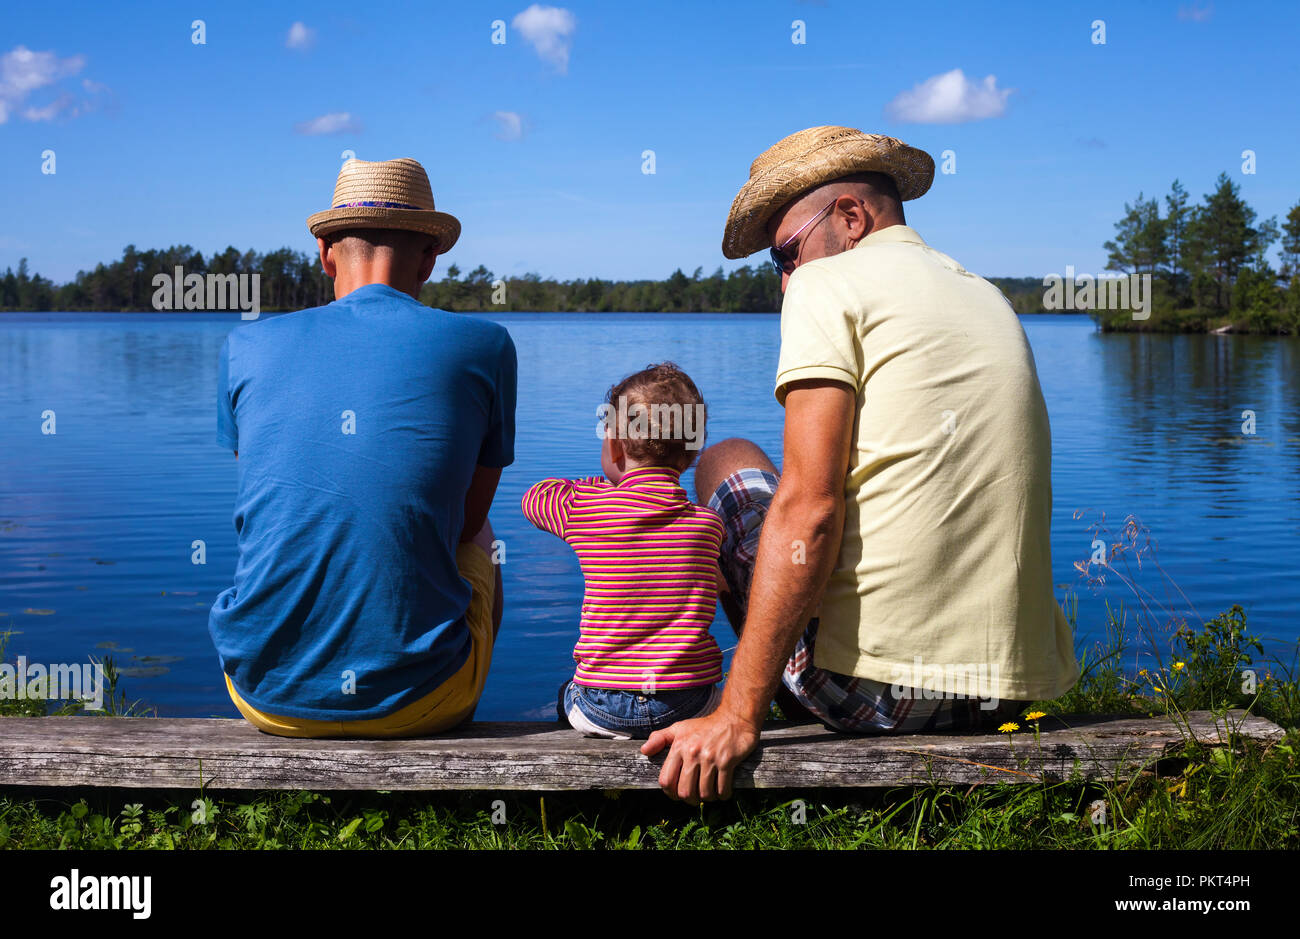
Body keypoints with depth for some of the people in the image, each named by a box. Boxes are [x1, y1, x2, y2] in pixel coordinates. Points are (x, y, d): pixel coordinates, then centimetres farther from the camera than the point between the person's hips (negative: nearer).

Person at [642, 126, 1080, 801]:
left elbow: (809, 509, -16)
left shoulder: (828, 283, -4)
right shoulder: (988, 298, 18)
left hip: (874, 684, -7)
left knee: (727, 462, 18)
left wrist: (737, 717, -16)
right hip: (1012, 684, 7)